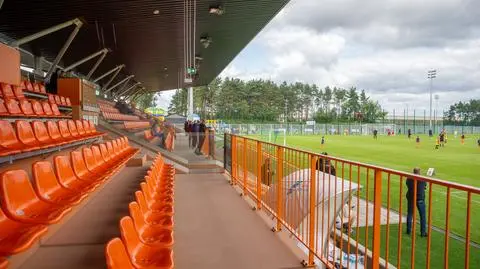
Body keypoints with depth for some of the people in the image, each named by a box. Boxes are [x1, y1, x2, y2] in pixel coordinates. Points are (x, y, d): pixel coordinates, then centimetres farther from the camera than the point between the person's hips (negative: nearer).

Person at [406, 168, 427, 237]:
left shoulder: (409, 178, -6)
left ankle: (408, 230, 20)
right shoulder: (422, 179, -9)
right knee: (422, 216, 9)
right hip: (420, 199, -2)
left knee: (410, 214, 14)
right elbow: (425, 187, 6)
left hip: (410, 198, 2)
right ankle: (423, 232, 11)